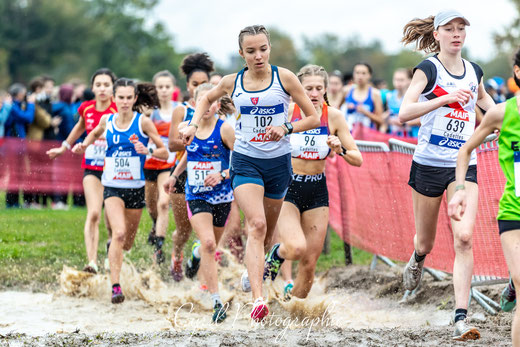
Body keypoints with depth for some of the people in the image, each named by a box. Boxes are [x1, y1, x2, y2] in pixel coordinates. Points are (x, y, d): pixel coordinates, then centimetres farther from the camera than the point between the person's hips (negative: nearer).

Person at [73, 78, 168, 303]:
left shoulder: (143, 122, -6)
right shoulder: (107, 121, 2)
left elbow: (164, 152, -3)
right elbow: (95, 134, 26)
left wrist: (148, 151, -23)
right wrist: (84, 145, 6)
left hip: (136, 188, 1)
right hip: (112, 187, -1)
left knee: (127, 242, 14)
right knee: (119, 233, -22)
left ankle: (113, 249, 52)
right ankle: (115, 286, -23)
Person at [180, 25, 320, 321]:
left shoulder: (284, 77, -4)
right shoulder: (232, 82, 1)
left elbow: (314, 118, -1)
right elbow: (207, 99, 24)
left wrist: (286, 128, -16)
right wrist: (194, 124, 9)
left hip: (278, 161, 1)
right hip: (246, 161, -1)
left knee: (268, 231, 14)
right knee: (257, 225, -22)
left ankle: (255, 266, 49)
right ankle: (258, 300, -32)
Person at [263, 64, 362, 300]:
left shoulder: (333, 116, -2)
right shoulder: (287, 112, -9)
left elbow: (357, 160, -1)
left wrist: (340, 150, -20)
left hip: (317, 192, 3)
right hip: (287, 188, -3)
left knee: (310, 263, 2)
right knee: (296, 248, -26)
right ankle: (276, 255, 9)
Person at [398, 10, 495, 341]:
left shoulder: (474, 71, 8)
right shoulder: (428, 69, -6)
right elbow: (404, 113, -19)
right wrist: (446, 98, -26)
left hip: (464, 165, 2)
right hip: (428, 164, -2)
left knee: (463, 237, -16)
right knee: (425, 242, 11)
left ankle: (461, 317, -16)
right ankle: (417, 259, 51)